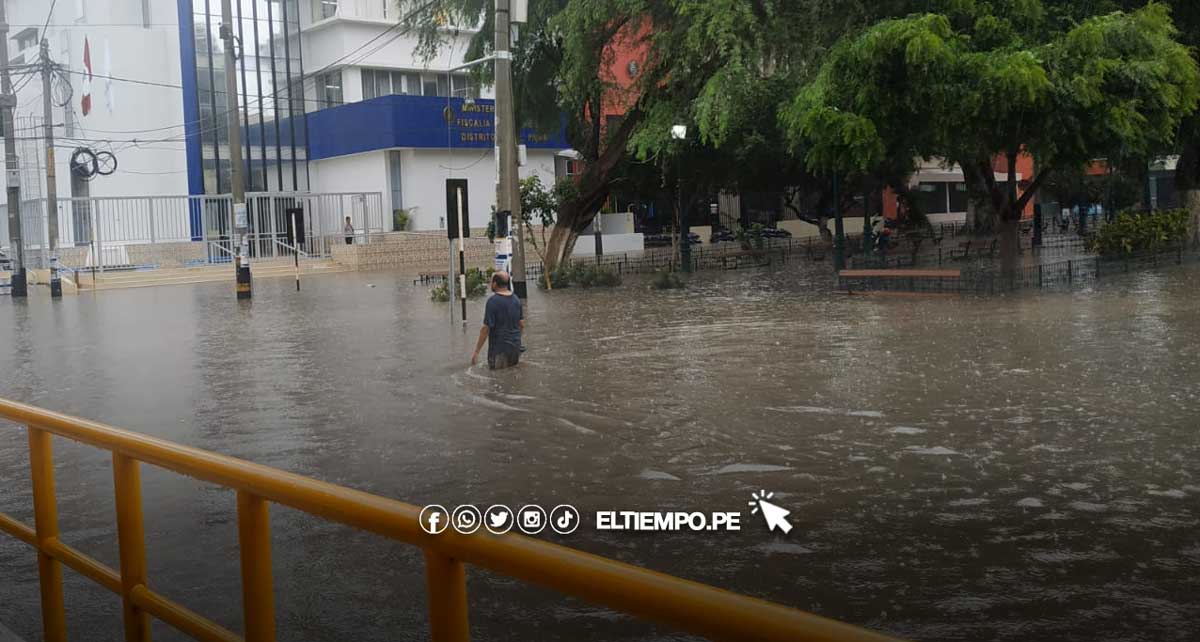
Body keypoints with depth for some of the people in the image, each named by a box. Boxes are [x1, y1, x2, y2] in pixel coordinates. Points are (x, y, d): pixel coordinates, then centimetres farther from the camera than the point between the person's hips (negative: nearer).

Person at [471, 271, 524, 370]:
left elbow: (486, 328, -18)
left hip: (499, 349, -7)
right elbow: (522, 325, 11)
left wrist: (476, 351, -13)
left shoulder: (493, 301, -17)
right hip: (515, 348, 7)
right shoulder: (516, 299, 4)